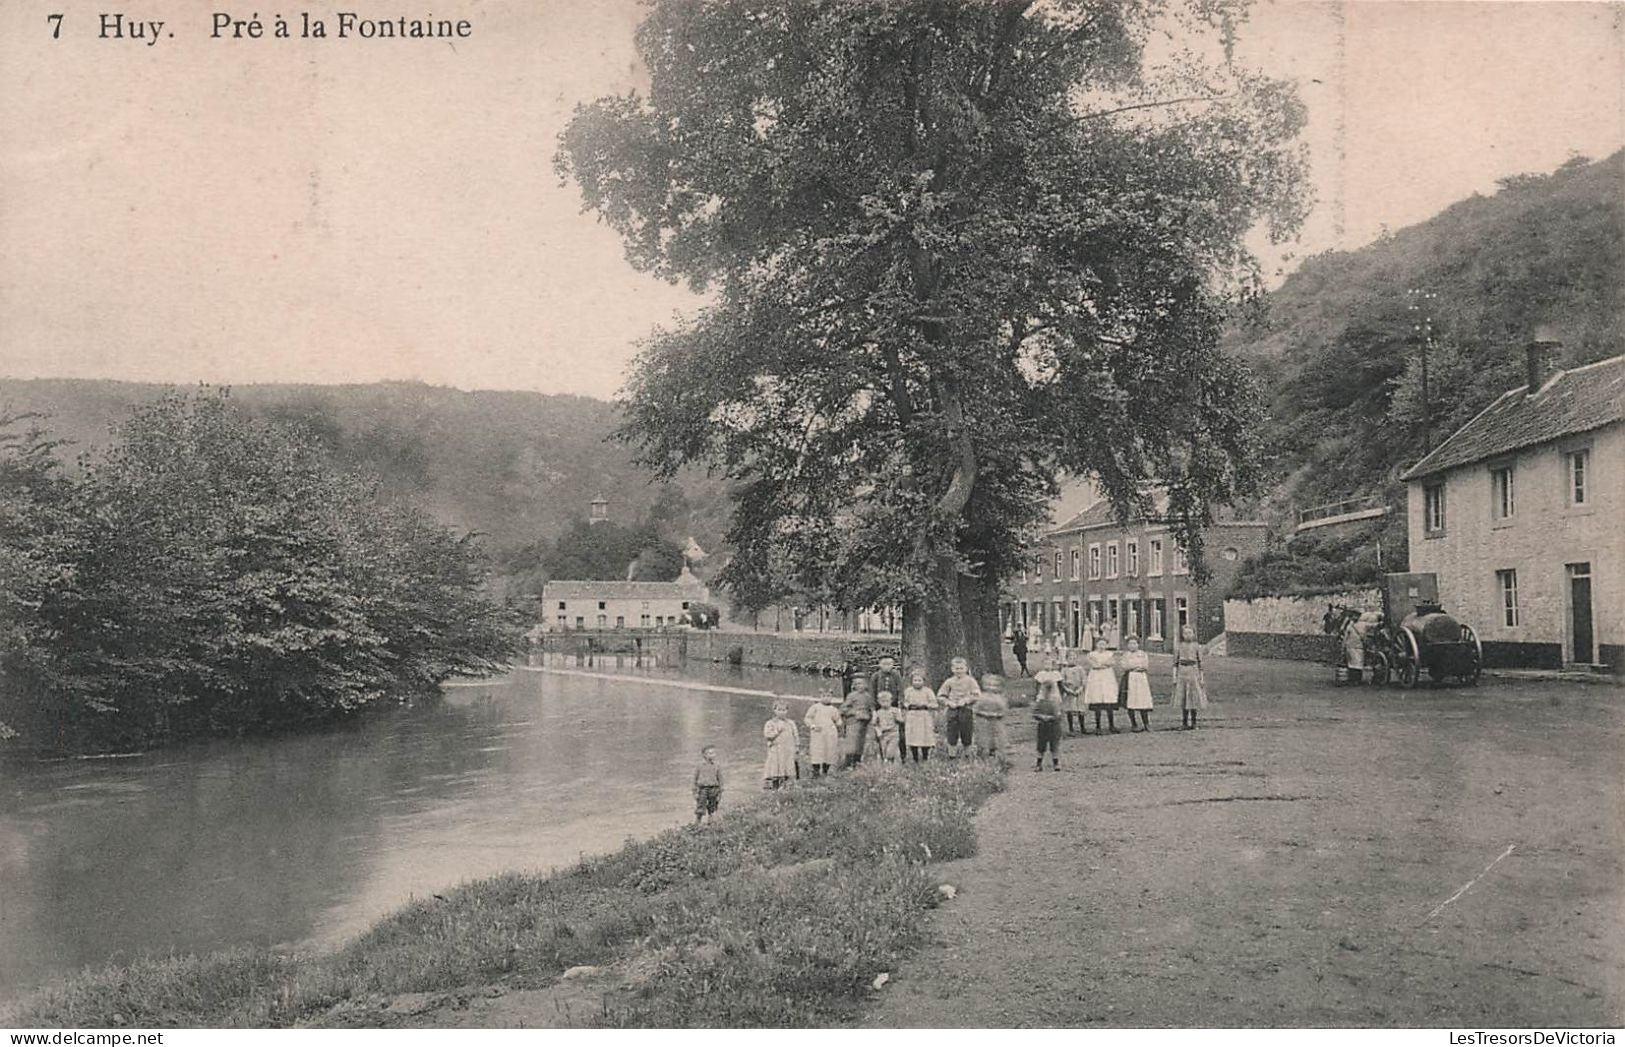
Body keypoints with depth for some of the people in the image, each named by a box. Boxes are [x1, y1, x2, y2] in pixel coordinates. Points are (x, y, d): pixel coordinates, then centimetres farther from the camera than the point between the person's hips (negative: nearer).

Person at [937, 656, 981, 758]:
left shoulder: (970, 681, 1)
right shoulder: (949, 682, 6)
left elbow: (977, 695, -5)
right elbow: (941, 695, 8)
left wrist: (965, 700, -15)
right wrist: (948, 702, -8)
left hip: (966, 710, -1)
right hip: (952, 711, 1)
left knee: (966, 735, 5)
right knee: (952, 736, 0)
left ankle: (967, 757, 20)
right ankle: (951, 757, 9)